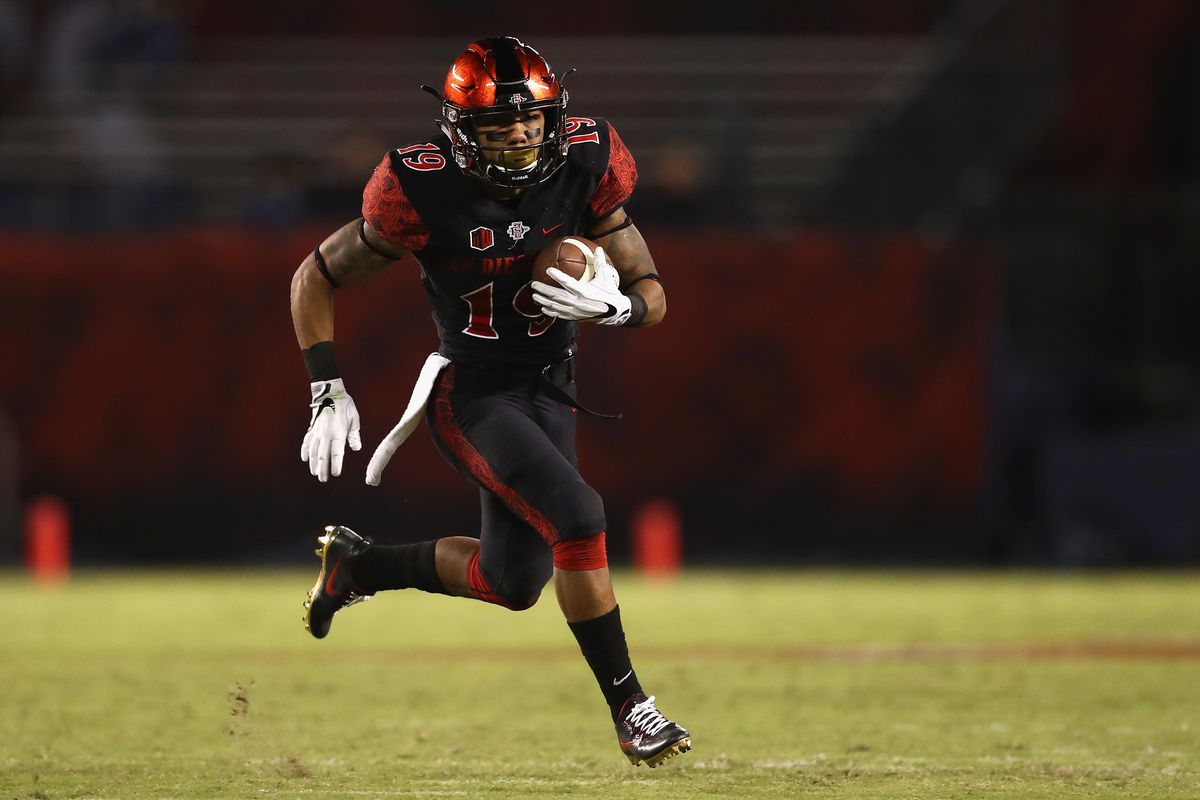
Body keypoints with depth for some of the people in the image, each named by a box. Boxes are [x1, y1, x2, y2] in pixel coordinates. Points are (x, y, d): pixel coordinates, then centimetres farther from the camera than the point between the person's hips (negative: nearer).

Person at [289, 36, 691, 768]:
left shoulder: (584, 166, -12)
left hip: (549, 391, 6)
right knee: (577, 517, -25)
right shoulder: (425, 192, -22)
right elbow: (316, 280, -8)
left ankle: (357, 564, 37)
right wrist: (329, 395, -14)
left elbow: (653, 296, -5)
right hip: (471, 397, -6)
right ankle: (630, 708, -14)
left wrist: (610, 305, -28)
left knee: (513, 584, 13)